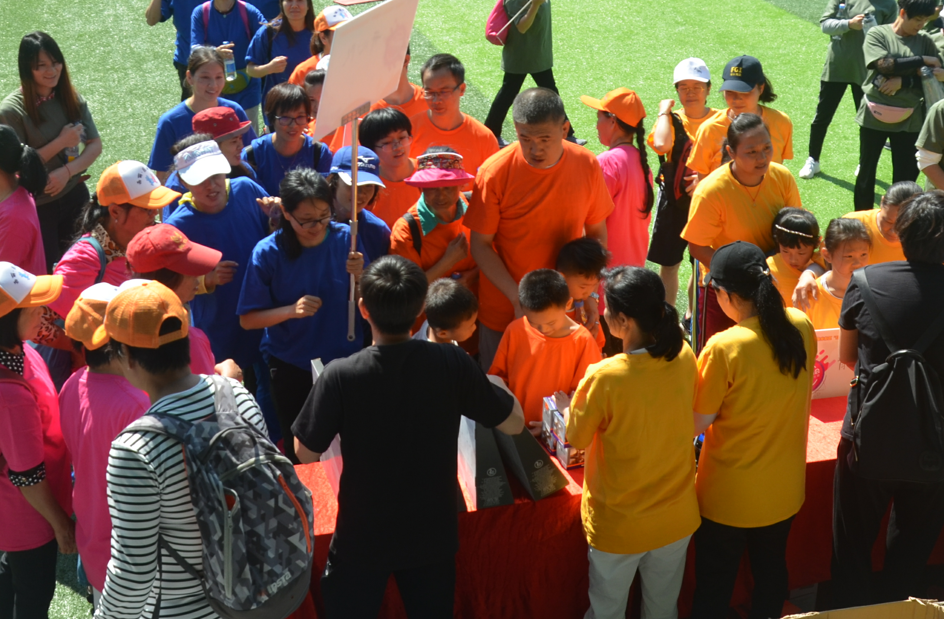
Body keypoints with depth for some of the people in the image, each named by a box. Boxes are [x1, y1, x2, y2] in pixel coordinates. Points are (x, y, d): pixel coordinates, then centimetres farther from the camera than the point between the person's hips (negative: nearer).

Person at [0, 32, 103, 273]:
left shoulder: (71, 98, -3)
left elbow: (95, 144, -3)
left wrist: (67, 171, -19)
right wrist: (61, 142, -22)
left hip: (75, 194, 4)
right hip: (37, 206, -4)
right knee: (48, 270, 8)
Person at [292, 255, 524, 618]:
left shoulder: (340, 376, -22)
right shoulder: (453, 364, -17)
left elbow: (306, 454, -9)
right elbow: (514, 423, -5)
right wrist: (488, 385, 13)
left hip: (362, 540, -1)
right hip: (433, 537, 2)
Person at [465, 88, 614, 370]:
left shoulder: (587, 166, -9)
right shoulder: (495, 173, -17)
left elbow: (597, 234, 3)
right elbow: (480, 245, -9)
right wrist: (518, 298, -17)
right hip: (504, 311, -2)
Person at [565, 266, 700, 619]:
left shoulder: (603, 378, -28)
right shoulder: (684, 357, -14)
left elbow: (576, 439, -11)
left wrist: (565, 407, 9)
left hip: (619, 525, -4)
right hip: (677, 518, 4)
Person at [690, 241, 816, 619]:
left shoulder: (724, 348, -28)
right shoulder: (801, 326, -10)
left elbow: (696, 424, -18)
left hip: (730, 495, -5)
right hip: (785, 486, 5)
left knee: (714, 586, 15)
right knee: (771, 568, 26)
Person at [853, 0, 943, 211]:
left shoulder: (925, 41, 2)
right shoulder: (877, 34, -5)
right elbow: (885, 65, -19)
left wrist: (903, 81, -18)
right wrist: (923, 60, -13)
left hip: (908, 120, 2)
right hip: (875, 117, -2)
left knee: (905, 176, 4)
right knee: (866, 172, 11)